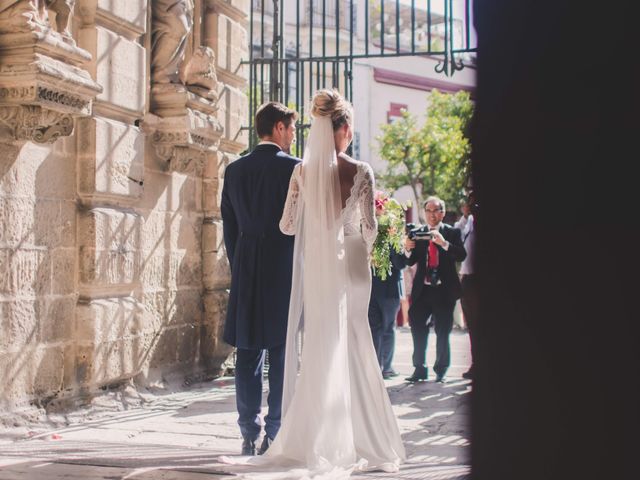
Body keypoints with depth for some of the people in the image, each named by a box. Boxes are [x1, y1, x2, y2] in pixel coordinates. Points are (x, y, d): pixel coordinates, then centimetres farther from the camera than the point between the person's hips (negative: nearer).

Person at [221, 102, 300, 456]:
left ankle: (249, 435, 9)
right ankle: (276, 434, 3)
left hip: (245, 271, 4)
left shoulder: (234, 170, 8)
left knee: (247, 354, 7)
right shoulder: (295, 168, -6)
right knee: (282, 354, 2)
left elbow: (229, 226, 11)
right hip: (285, 269, -4)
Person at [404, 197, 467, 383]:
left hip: (444, 290, -2)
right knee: (417, 328, -2)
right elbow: (411, 261, 3)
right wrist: (408, 249, -18)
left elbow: (462, 256, -12)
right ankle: (419, 369, 7)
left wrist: (444, 243, -26)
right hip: (422, 290, 2)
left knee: (443, 331, 2)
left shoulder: (452, 232, 3)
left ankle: (441, 371, 14)